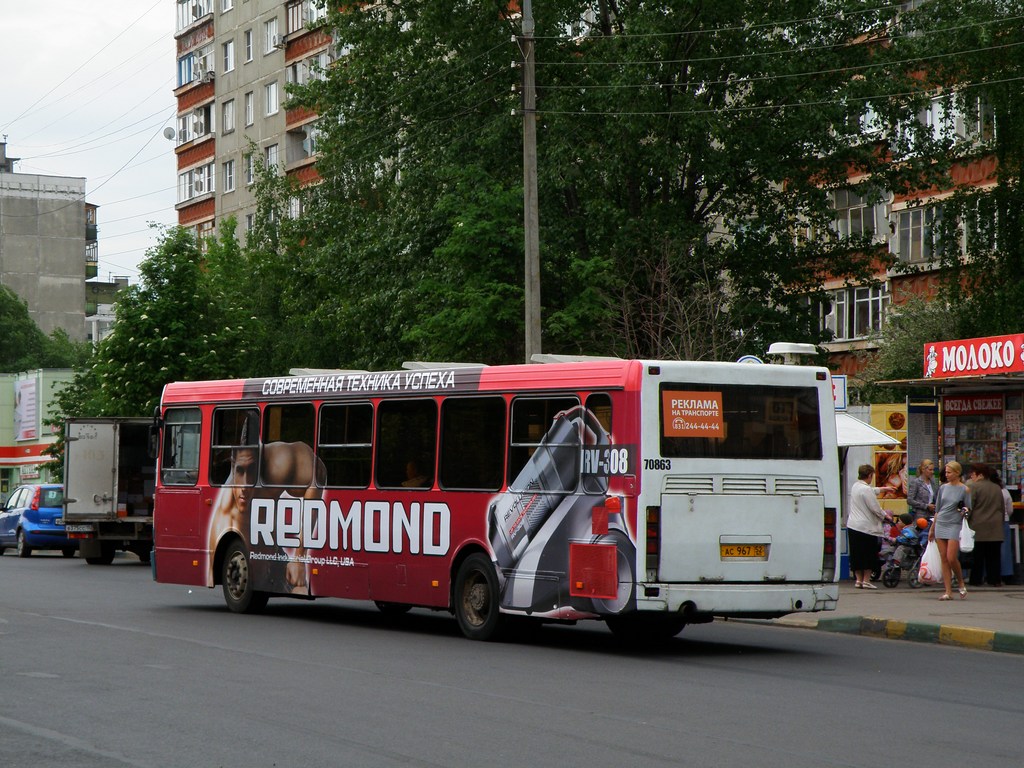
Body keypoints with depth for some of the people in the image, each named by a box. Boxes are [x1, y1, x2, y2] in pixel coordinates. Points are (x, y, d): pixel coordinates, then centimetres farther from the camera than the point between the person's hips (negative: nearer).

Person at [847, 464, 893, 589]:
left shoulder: (855, 486, 10)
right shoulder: (866, 490, -18)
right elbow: (875, 508, -17)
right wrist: (886, 516, 1)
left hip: (853, 526, 8)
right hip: (867, 527, -8)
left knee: (856, 555, 11)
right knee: (869, 555, 2)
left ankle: (858, 580, 13)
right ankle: (866, 580, 3)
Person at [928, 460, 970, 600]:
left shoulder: (964, 490, -1)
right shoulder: (943, 487, 12)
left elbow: (968, 509, 2)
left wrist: (965, 510, -21)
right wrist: (932, 528, 19)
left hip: (954, 525, -5)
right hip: (940, 524, 5)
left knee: (951, 558, -13)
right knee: (944, 559, 1)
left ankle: (961, 584, 11)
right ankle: (948, 591, 2)